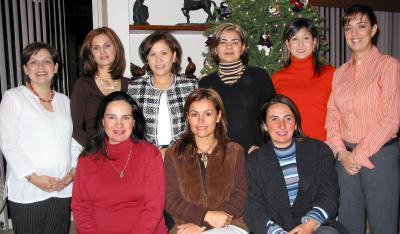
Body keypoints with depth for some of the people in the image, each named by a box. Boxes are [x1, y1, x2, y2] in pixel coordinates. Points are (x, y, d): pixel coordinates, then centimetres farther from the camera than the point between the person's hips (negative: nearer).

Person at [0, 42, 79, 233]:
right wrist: (33, 177, -14)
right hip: (27, 191, -4)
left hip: (62, 190, 4)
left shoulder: (64, 101, 14)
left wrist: (73, 171, -3)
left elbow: (74, 140, 12)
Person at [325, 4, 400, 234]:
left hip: (379, 155, -4)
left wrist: (359, 155, -10)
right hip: (345, 158, 5)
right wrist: (342, 153, -6)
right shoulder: (340, 73, 12)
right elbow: (332, 118, 9)